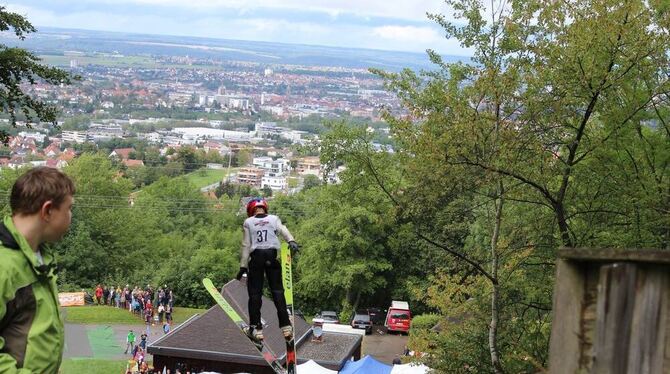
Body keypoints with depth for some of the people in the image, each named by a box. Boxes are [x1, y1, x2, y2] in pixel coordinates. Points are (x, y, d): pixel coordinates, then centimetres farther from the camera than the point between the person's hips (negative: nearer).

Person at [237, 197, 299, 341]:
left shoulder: (248, 222, 10)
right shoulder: (274, 219, 12)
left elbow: (246, 245, 5)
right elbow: (282, 229, -8)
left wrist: (243, 266, 7)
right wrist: (291, 241, -25)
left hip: (256, 258, -1)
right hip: (272, 256, 1)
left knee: (255, 293, 5)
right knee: (277, 291, 5)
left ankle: (256, 328, 2)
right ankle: (285, 326, -4)